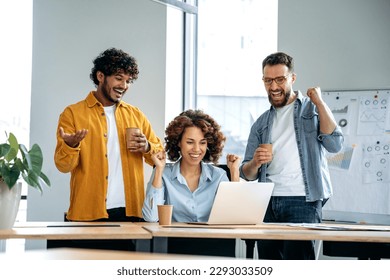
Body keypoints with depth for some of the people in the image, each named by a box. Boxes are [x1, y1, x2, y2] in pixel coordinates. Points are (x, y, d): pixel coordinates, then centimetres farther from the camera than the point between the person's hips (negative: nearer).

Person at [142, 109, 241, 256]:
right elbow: (151, 217, -9)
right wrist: (159, 170, -7)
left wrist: (234, 172, 0)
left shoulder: (218, 176, 11)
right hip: (175, 243, -2)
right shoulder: (163, 174, 5)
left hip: (213, 246, 2)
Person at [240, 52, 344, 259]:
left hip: (302, 201, -5)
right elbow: (247, 174, 18)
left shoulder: (311, 109, 9)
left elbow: (334, 145, -8)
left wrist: (319, 102, -6)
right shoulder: (261, 123, 20)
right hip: (268, 202, 5)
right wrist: (255, 163, -6)